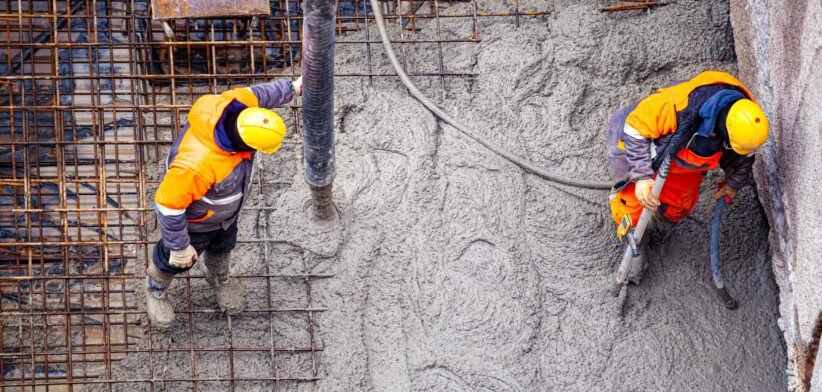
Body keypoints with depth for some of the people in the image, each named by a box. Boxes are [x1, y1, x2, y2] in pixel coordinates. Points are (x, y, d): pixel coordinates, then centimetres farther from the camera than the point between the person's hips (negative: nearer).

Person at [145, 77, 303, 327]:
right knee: (175, 261, 26)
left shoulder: (237, 103, -33)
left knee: (223, 245, 35)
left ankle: (218, 277, 67)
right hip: (194, 219, -6)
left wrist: (292, 88, 6)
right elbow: (169, 204, -35)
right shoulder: (197, 165, -50)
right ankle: (156, 288, 59)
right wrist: (179, 247, -21)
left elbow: (258, 94, -7)